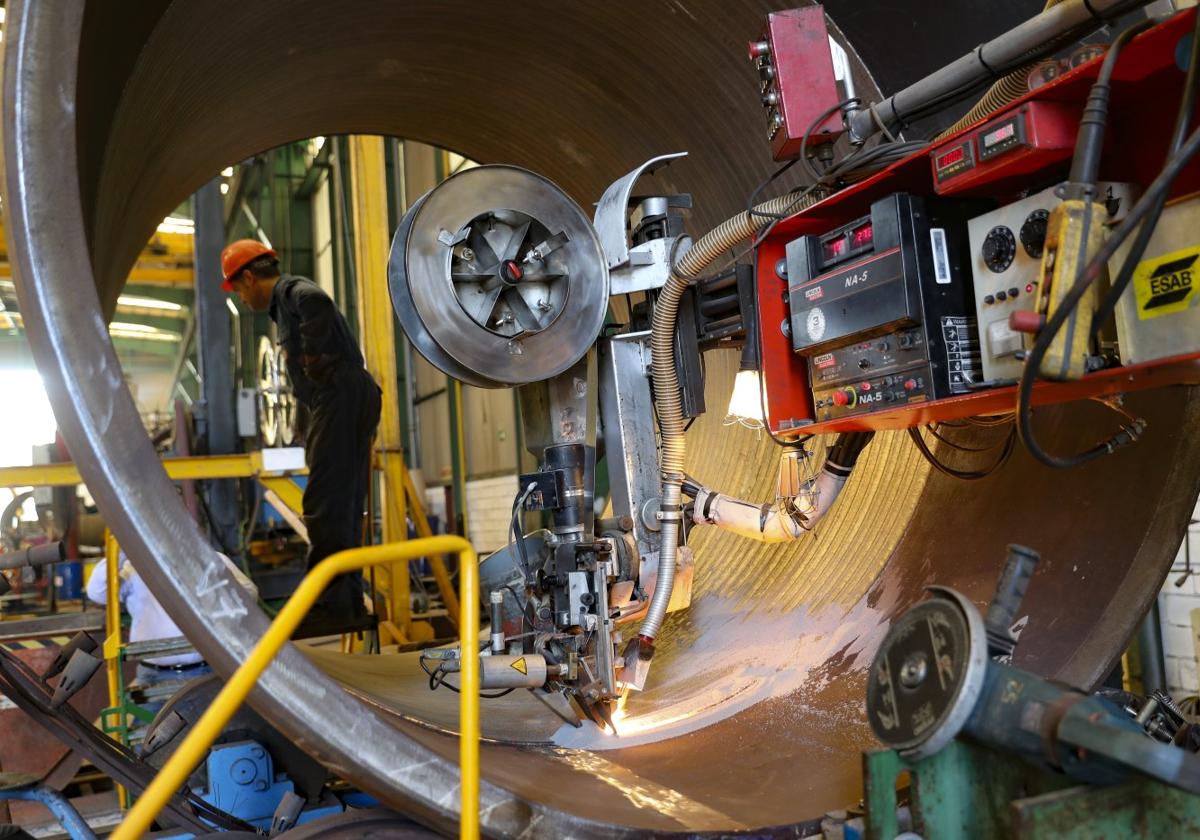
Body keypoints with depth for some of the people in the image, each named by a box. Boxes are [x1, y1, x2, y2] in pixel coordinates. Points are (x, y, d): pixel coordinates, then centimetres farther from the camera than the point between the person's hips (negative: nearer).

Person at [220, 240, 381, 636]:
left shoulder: (291, 290, -1)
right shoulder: (287, 303, 29)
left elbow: (317, 300, -26)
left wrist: (314, 358, -16)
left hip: (340, 396, -11)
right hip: (351, 401, 11)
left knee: (325, 506, -11)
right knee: (342, 508, 10)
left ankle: (329, 604, -11)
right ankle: (349, 602, 13)